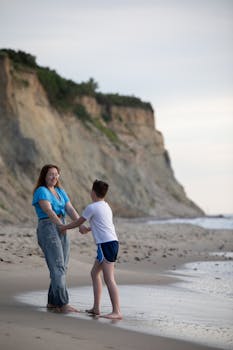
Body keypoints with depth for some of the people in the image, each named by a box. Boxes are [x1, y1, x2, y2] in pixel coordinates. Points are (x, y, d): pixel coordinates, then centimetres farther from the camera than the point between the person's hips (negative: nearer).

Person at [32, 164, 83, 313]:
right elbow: (48, 211, -21)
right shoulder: (41, 191, -8)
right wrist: (62, 225, -33)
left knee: (61, 269, 8)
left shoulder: (61, 191, 15)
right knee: (57, 268, -14)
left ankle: (52, 302, 16)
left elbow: (71, 210, 4)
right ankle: (63, 304, -15)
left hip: (61, 232, 8)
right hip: (48, 230, -8)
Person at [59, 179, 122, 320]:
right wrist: (88, 229, 48)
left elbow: (78, 222, 4)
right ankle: (96, 308, 20)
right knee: (95, 272, 19)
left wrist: (64, 227, 20)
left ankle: (117, 312, -19)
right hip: (112, 242, 9)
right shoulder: (106, 206, 19)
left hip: (106, 244, -9)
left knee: (109, 279, -13)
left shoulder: (92, 207, -7)